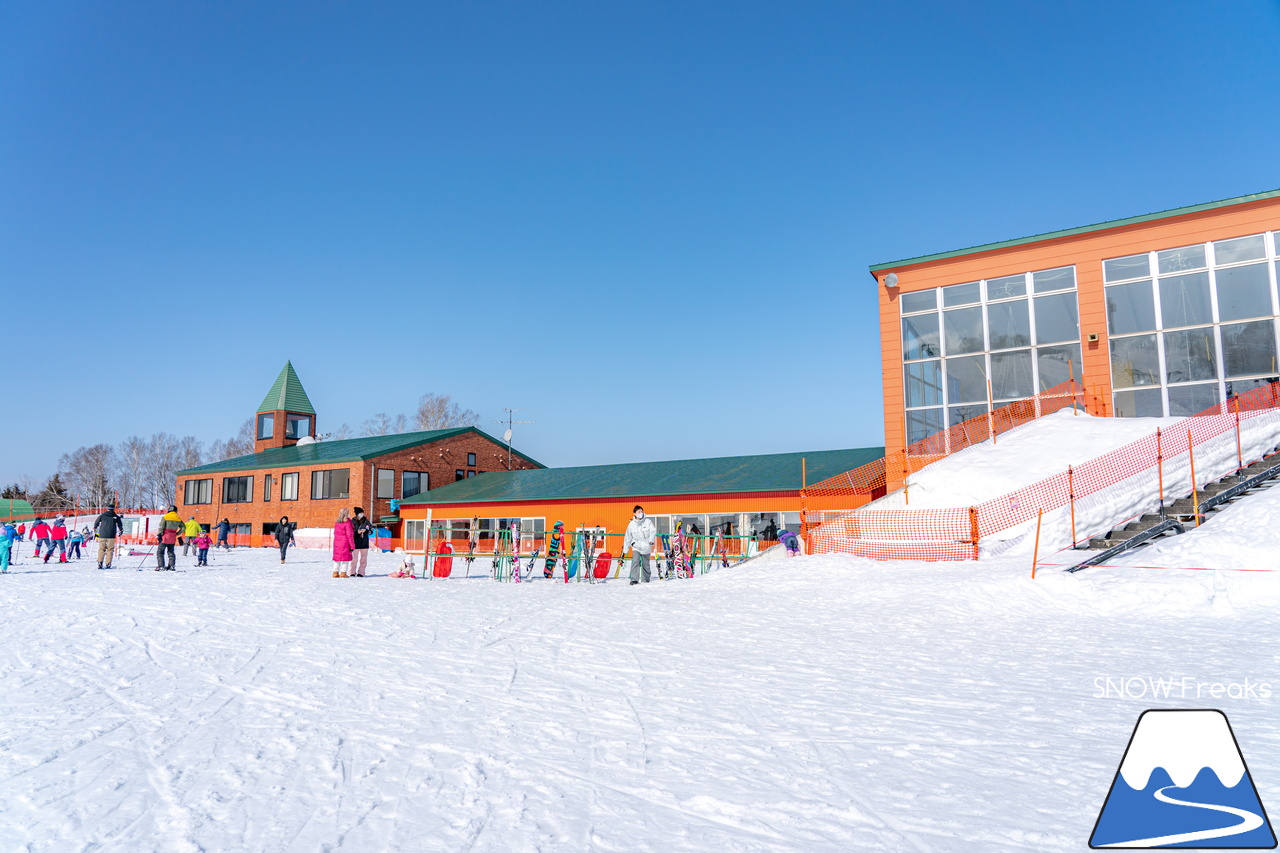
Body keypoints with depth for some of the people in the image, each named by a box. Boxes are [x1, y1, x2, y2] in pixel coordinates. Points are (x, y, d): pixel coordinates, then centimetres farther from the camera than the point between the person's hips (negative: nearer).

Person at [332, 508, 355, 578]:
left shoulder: (337, 523, 9)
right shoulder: (347, 523, -14)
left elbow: (335, 533, 16)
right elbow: (350, 535, -13)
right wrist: (352, 546, -10)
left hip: (337, 543, 7)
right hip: (345, 543, -7)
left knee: (337, 557, 13)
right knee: (346, 558, 0)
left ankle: (335, 572, 16)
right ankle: (343, 573, -2)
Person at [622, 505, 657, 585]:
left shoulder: (648, 521, -2)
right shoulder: (631, 524, 1)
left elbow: (653, 531, -7)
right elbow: (628, 537, 8)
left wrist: (651, 540, -26)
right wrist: (625, 550, 11)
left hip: (646, 547, 1)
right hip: (636, 546, 0)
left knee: (645, 564, 12)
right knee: (635, 562, -19)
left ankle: (645, 579, 29)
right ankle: (634, 579, -19)